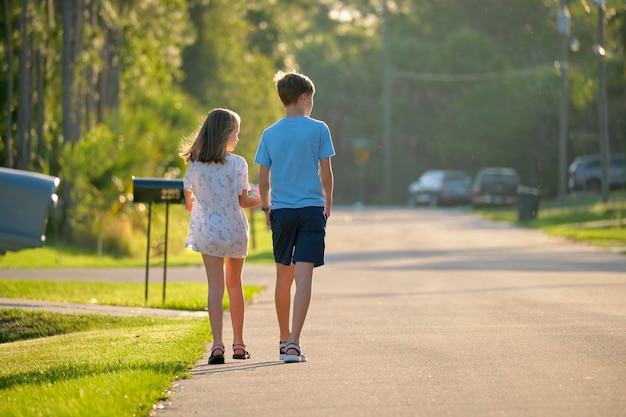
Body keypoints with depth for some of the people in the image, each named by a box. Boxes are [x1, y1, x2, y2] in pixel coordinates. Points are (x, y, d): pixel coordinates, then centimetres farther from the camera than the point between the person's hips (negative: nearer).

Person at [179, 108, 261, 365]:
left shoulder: (194, 165, -2)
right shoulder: (237, 163, -8)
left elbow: (188, 203, 4)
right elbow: (243, 201, -5)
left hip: (207, 230, 0)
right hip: (235, 230, 0)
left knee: (215, 286, -3)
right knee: (234, 285, 16)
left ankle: (217, 344, -18)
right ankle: (238, 343, 24)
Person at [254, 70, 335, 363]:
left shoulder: (270, 134, 4)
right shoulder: (318, 130, -3)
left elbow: (263, 180, 3)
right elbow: (326, 172, -2)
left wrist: (267, 208, 17)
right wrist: (328, 205, 12)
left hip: (281, 211, 3)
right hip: (311, 208, -3)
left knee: (284, 276, 15)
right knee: (303, 276, -8)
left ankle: (284, 339, 26)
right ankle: (293, 343, -18)